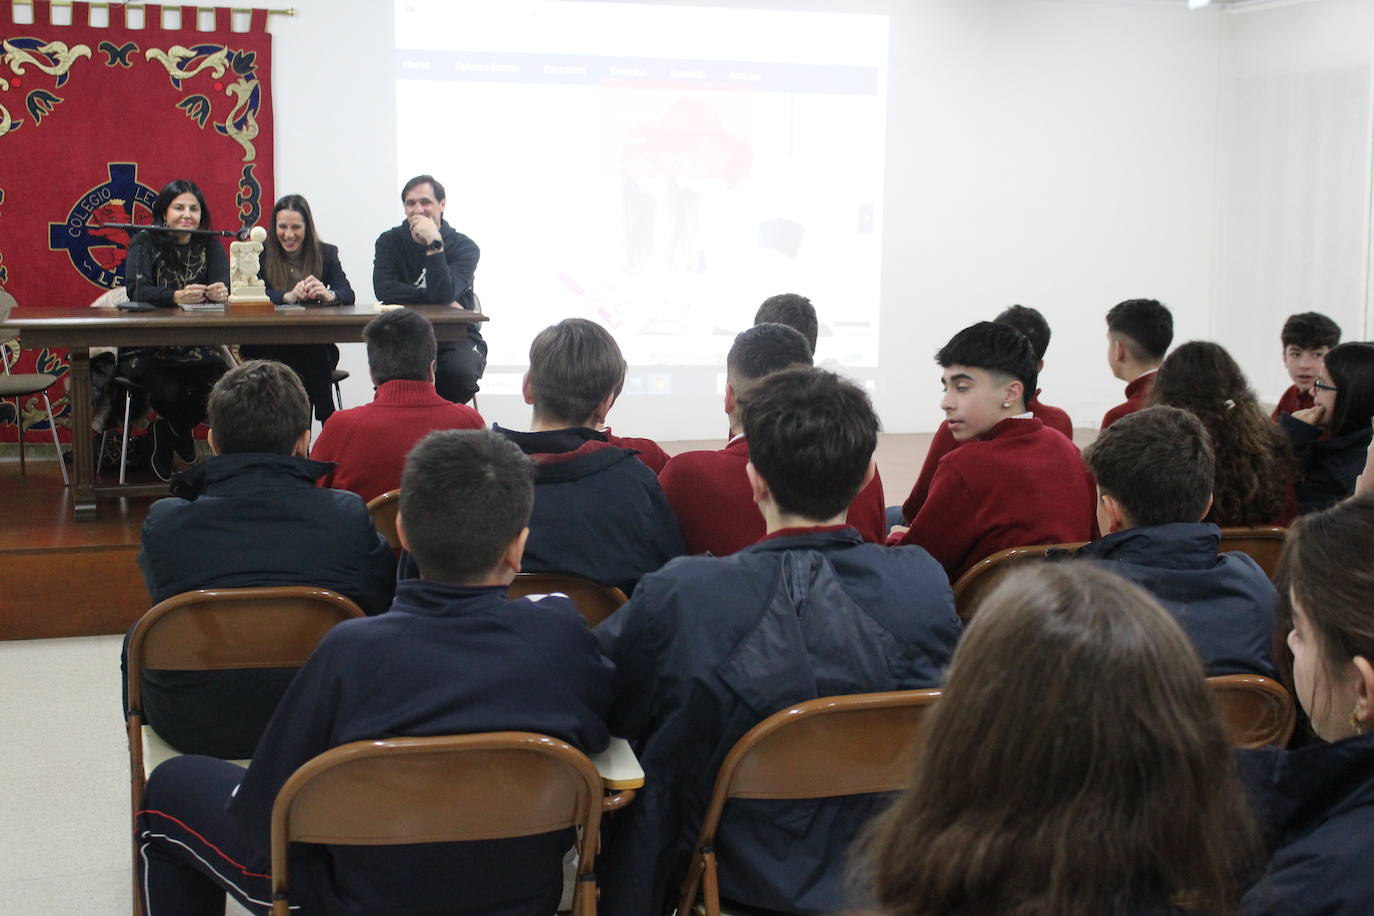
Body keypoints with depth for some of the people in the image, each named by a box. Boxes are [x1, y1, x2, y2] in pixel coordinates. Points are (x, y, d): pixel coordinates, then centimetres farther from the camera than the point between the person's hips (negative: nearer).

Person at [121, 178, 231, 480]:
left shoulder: (210, 247, 6)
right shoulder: (145, 243, -3)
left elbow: (221, 287, -10)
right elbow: (137, 290, -20)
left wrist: (220, 292, -38)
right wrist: (176, 296, -41)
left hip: (195, 347, 3)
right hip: (146, 349, -3)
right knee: (169, 391, -33)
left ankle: (173, 431, 9)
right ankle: (176, 433, 8)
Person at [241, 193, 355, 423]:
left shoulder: (326, 254, 10)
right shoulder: (261, 254, 7)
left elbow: (349, 296, -3)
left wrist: (329, 295, -28)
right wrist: (288, 297, -27)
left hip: (316, 345, 1)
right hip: (268, 346, -1)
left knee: (317, 358, -33)